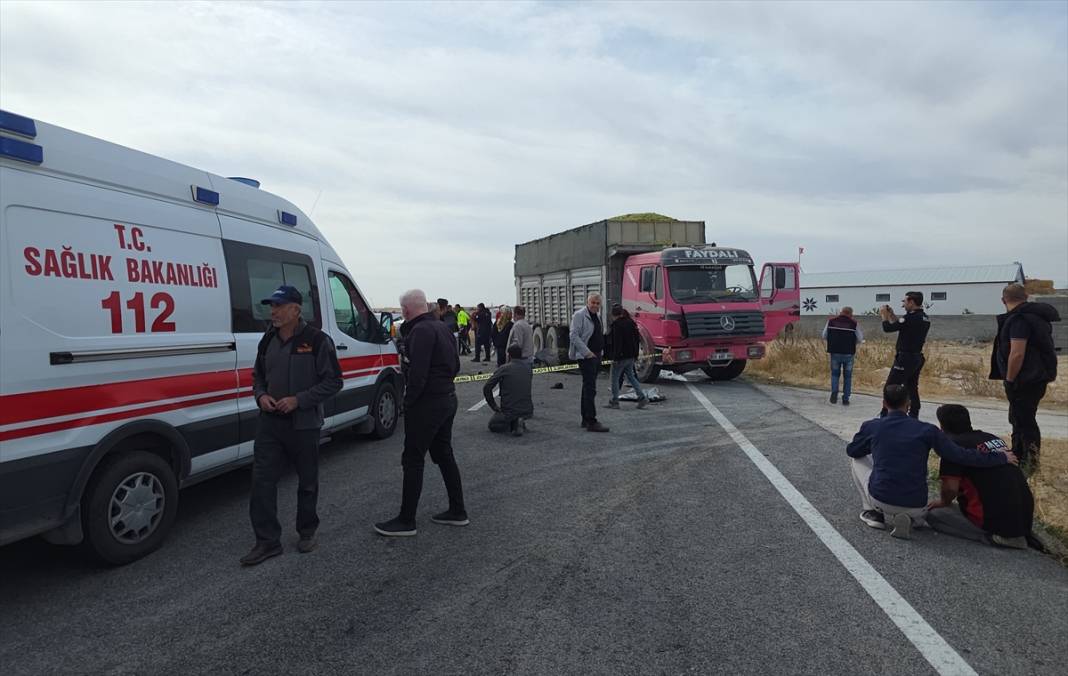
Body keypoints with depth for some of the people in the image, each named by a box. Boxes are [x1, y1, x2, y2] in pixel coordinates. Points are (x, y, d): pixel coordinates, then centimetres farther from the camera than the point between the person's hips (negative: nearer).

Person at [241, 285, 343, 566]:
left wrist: (298, 400, -20)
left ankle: (307, 533, 30)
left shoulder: (317, 340, -11)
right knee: (262, 480, 1)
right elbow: (258, 375, 19)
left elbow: (333, 382, -12)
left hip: (304, 424, -4)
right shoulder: (268, 340, 7)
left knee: (307, 482, 11)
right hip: (269, 422, 5)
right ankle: (267, 541, 12)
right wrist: (261, 395, -3)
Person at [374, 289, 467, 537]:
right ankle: (457, 511, 25)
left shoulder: (421, 330, -18)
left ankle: (406, 521, 8)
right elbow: (455, 365, 19)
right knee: (444, 454, 17)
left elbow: (418, 372, -25)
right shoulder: (442, 327, 12)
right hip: (447, 399, 10)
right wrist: (443, 384, 13)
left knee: (412, 460, -1)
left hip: (427, 404, -10)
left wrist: (408, 400, -15)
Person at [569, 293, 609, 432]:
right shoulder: (580, 315, -10)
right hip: (585, 356, -9)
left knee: (588, 388, 13)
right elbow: (574, 336, -17)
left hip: (595, 356, 9)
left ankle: (585, 419, 20)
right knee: (590, 389, -13)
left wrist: (599, 352, 15)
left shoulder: (597, 316, 17)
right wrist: (587, 352, -20)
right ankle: (591, 422, -14)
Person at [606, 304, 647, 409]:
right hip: (630, 356, 8)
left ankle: (615, 401, 9)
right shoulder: (630, 322, 9)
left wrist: (615, 357, -18)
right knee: (631, 376, 17)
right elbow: (637, 339, 13)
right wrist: (635, 354, 18)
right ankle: (642, 397, 11)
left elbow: (617, 342, -21)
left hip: (620, 357, -8)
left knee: (614, 378, 4)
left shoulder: (616, 325, -15)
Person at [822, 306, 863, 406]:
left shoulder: (831, 321, -1)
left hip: (835, 353, 1)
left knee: (835, 373, 17)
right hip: (849, 354, -1)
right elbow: (860, 340, -1)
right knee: (847, 376, 12)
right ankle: (845, 399, 12)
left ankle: (834, 392, -2)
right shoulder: (854, 323, -5)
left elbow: (824, 336, 3)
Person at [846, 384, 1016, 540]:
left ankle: (874, 513, 14)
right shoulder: (926, 430, -2)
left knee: (856, 459, 23)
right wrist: (1001, 457, 9)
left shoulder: (871, 426, -1)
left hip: (880, 499, -3)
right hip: (915, 505, 3)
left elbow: (851, 451, 15)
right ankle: (910, 517, 5)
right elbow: (961, 456, -3)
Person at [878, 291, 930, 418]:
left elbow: (888, 328, -17)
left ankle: (884, 415, 1)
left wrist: (884, 315, -1)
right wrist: (892, 315, 17)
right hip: (917, 358, 9)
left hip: (905, 358, -9)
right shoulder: (925, 318, 8)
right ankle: (914, 415, 19)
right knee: (912, 387, 15)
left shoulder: (911, 317, -20)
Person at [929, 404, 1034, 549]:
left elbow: (951, 487, -16)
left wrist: (944, 502, 5)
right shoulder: (991, 437, 13)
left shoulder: (954, 444, -10)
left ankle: (995, 536, -4)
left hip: (997, 519, -8)